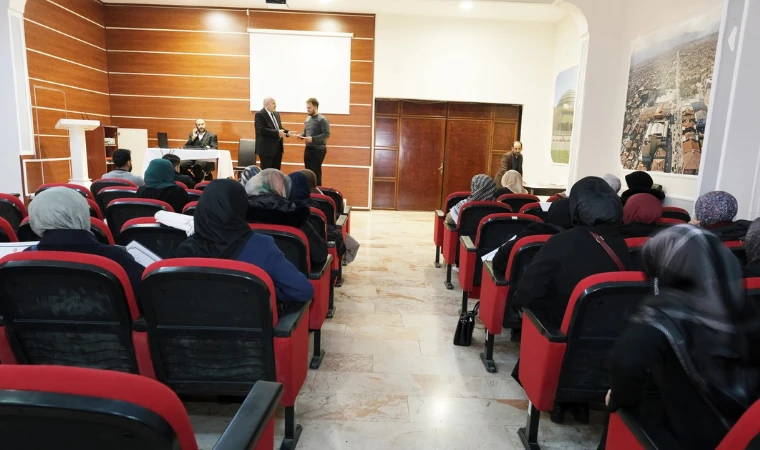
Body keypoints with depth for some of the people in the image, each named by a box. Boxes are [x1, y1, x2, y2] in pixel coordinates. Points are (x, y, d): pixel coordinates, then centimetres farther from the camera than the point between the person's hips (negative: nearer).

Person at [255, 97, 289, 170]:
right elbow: (262, 130, -22)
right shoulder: (259, 115, -11)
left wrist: (287, 132, -1)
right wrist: (277, 133, -25)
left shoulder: (276, 114, 15)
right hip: (266, 148, -8)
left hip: (278, 147, 8)